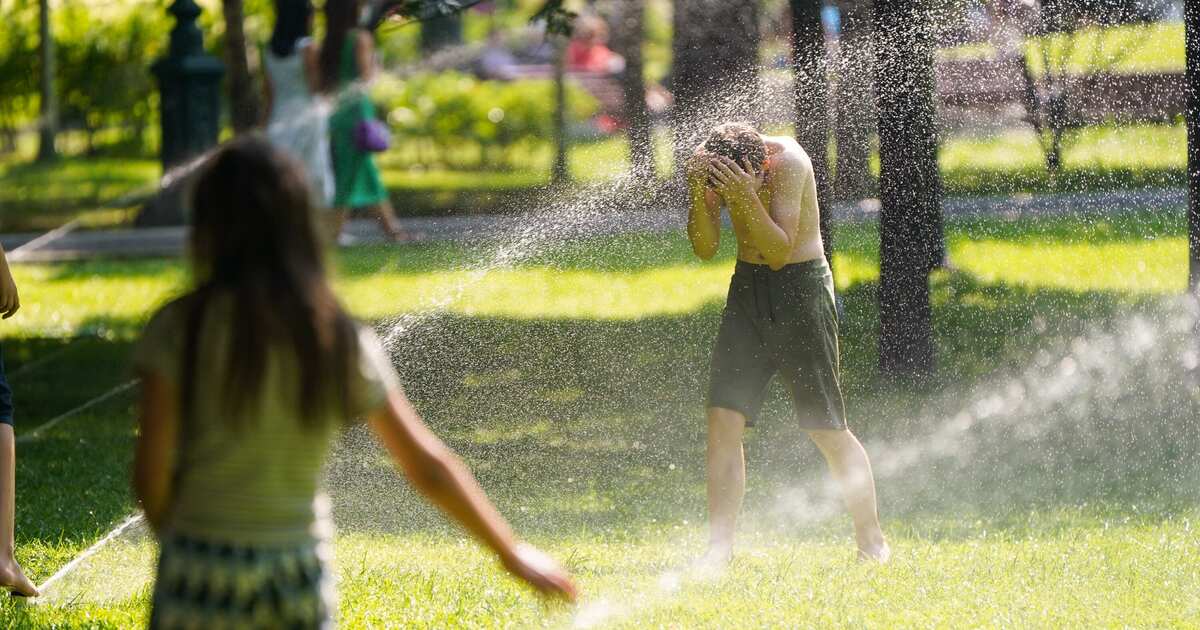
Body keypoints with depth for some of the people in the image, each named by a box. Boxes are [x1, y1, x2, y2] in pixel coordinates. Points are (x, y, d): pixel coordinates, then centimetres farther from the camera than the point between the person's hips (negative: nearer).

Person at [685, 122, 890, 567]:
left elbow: (780, 251, -24)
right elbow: (705, 248, -8)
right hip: (748, 287, 5)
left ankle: (871, 540, 11)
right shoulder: (712, 165, -6)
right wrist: (699, 195, -25)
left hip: (800, 285, -5)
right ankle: (720, 545, -3)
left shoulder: (788, 162, -22)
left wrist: (746, 197, -37)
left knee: (827, 429, -3)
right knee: (723, 419, -7)